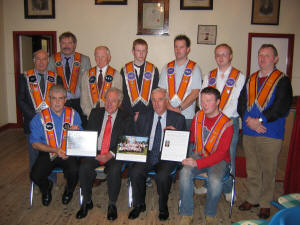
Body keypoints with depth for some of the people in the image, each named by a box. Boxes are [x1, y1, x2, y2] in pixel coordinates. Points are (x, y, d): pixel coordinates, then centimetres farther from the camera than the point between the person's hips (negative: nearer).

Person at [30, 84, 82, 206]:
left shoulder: (73, 114, 3)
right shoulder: (39, 117, -1)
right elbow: (35, 143, -3)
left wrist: (76, 132, -19)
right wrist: (55, 150, -16)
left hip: (68, 153, 0)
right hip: (47, 154, 0)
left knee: (74, 171, -28)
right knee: (35, 176, -23)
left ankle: (69, 190, 11)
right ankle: (46, 188, 18)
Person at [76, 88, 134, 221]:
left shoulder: (126, 119, 5)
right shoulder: (95, 113, 13)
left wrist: (111, 154, -17)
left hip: (114, 155, -2)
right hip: (94, 152, 3)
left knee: (114, 170, -32)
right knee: (84, 167, -26)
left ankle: (112, 205, -8)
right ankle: (87, 202, -3)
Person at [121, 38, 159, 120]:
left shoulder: (154, 70, 4)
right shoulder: (125, 70, 4)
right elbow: (123, 95, 2)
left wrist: (142, 113, -9)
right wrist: (134, 114, -7)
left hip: (148, 113, 0)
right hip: (130, 114, 0)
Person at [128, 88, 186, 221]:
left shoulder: (178, 119, 8)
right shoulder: (143, 117, 14)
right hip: (146, 155, 3)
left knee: (162, 176, -31)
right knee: (134, 172, -25)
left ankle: (163, 206, -2)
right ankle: (139, 205, 1)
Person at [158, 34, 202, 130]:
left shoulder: (194, 68, 2)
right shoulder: (167, 68, 11)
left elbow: (195, 93, -6)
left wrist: (179, 108, -13)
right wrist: (170, 107, -11)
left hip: (187, 116, -2)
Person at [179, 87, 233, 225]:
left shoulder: (226, 124, -13)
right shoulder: (198, 117, 3)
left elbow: (220, 154, -19)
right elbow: (191, 139, 17)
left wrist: (198, 163, -29)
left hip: (219, 160, -3)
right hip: (199, 155, 4)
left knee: (215, 180, -34)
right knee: (185, 173, -28)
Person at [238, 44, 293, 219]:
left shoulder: (283, 81, -2)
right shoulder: (250, 80, 14)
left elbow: (281, 107, -13)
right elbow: (241, 104, 7)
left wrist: (260, 120, -19)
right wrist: (248, 120, -9)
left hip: (271, 134, -4)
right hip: (249, 132, 5)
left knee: (268, 171, 5)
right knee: (252, 170, 15)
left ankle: (265, 204, 21)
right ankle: (253, 199, 30)